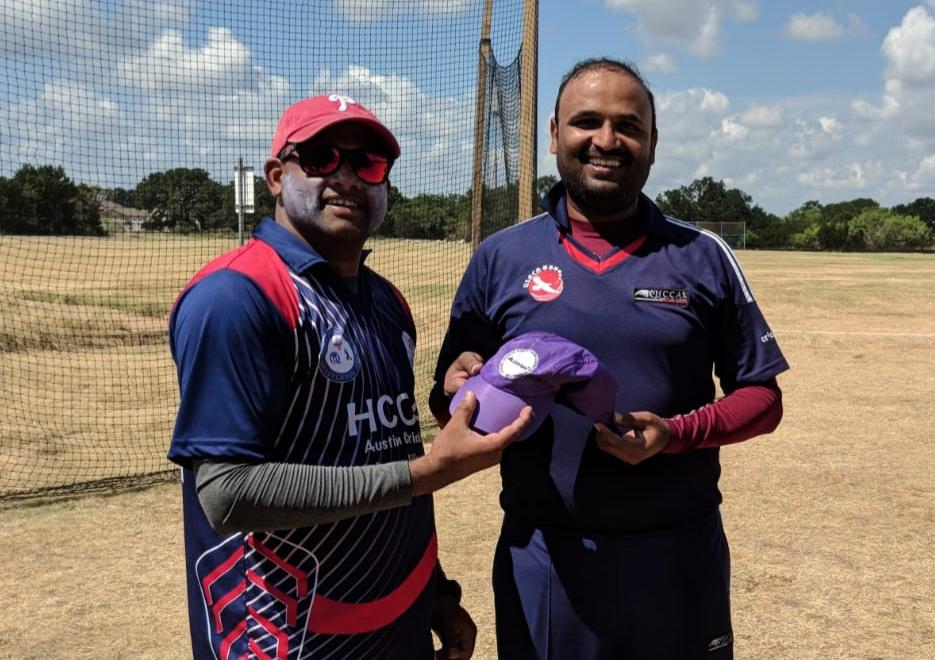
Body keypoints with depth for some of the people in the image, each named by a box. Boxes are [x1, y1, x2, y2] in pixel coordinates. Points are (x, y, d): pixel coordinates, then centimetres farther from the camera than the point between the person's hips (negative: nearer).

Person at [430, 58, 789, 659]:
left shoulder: (704, 258, 2)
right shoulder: (500, 258, 1)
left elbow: (763, 396, 3)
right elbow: (450, 403, 5)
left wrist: (679, 432, -15)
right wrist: (461, 390, -18)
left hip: (681, 556, 1)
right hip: (542, 558, 0)